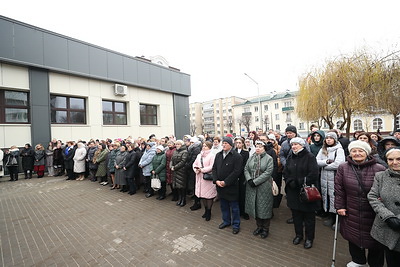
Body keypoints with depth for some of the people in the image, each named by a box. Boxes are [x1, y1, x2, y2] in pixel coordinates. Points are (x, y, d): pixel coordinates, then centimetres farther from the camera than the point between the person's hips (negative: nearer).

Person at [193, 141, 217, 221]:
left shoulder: (212, 155, -10)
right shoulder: (199, 155, 12)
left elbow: (212, 167, -18)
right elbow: (194, 164, 12)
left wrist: (202, 169, -16)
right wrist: (196, 169, -9)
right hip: (200, 178, 6)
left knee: (209, 195, 2)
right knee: (202, 194, 14)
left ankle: (209, 212, 19)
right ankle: (206, 210, 31)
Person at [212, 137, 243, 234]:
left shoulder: (237, 156, -13)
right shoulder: (218, 155, 6)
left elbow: (236, 171, -19)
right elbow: (214, 168, 7)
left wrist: (225, 182, -18)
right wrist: (216, 180, -7)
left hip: (231, 186, -5)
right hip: (220, 185, 6)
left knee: (234, 207, 10)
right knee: (223, 205, 20)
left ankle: (236, 225, 28)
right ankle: (226, 221, 40)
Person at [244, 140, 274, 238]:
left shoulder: (269, 158, -6)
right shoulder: (251, 158, 8)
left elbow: (268, 173, -15)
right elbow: (246, 169, 4)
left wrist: (255, 181, -19)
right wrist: (249, 180, -13)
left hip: (264, 187, -4)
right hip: (252, 186, 4)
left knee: (264, 207, 6)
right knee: (255, 206, 13)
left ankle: (265, 229, 25)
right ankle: (259, 226, 32)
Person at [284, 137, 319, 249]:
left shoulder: (309, 157, -10)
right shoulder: (290, 157, 7)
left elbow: (314, 174, -17)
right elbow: (285, 172, 7)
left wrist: (300, 182, -17)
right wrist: (290, 182, -9)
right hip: (293, 191, 5)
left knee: (309, 216, 11)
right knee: (296, 215, 16)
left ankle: (309, 238, 29)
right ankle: (298, 235, 34)